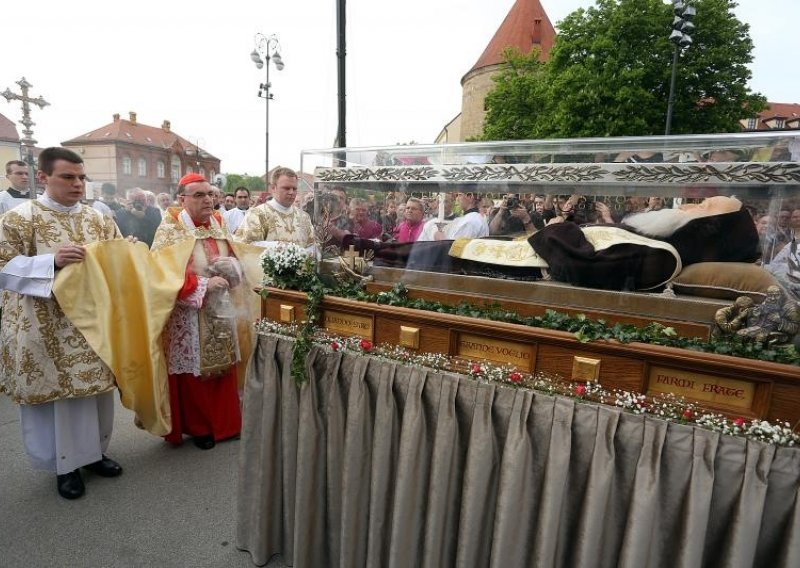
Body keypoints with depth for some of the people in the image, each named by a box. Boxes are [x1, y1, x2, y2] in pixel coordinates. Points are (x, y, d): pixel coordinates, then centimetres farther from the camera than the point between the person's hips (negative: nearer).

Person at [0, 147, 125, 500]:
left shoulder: (98, 219, 7)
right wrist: (52, 261, -24)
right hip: (49, 328, -4)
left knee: (95, 386, 13)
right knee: (59, 391, 5)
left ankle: (93, 451, 31)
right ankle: (65, 464, 23)